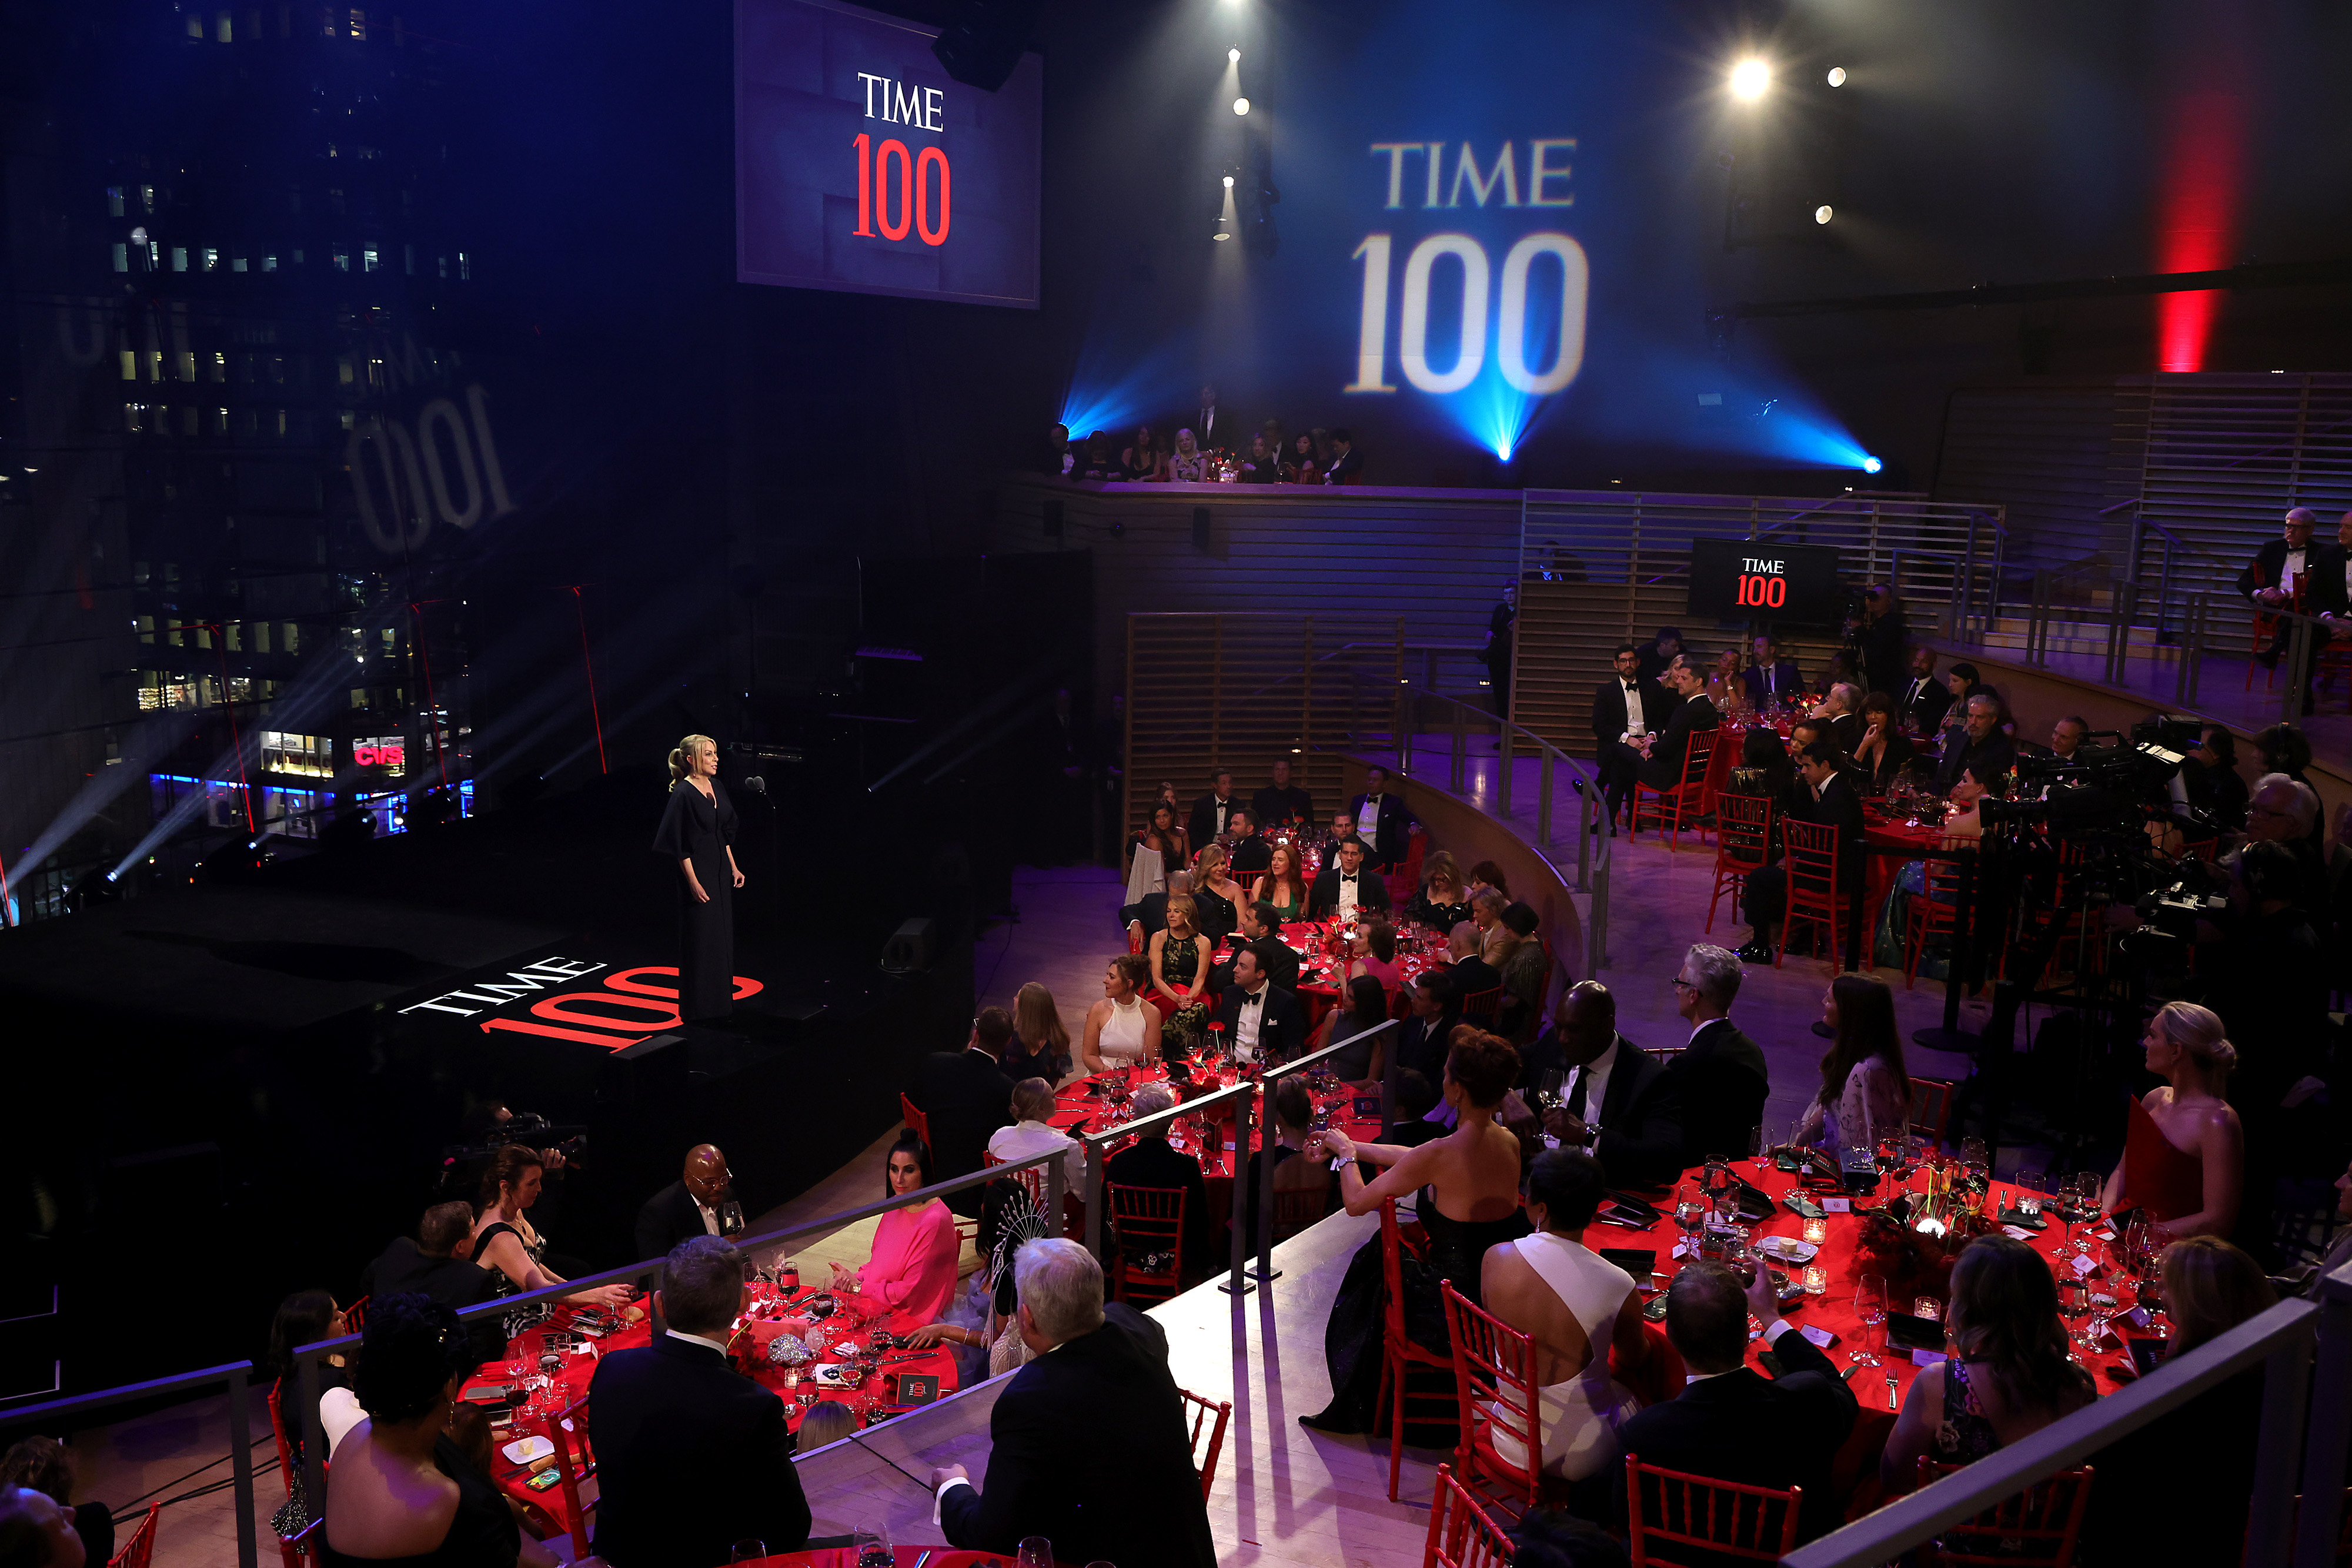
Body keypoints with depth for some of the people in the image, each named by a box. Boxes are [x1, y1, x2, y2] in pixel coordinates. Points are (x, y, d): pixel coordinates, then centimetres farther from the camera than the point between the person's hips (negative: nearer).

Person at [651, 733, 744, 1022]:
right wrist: (693, 882, -19)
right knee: (700, 937, -1)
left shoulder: (717, 787, 8)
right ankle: (699, 1003, 10)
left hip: (720, 870, 8)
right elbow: (681, 845, -16)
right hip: (698, 870, -8)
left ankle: (720, 1000, 23)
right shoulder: (683, 794, -16)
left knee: (722, 933, 13)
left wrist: (733, 868, 14)